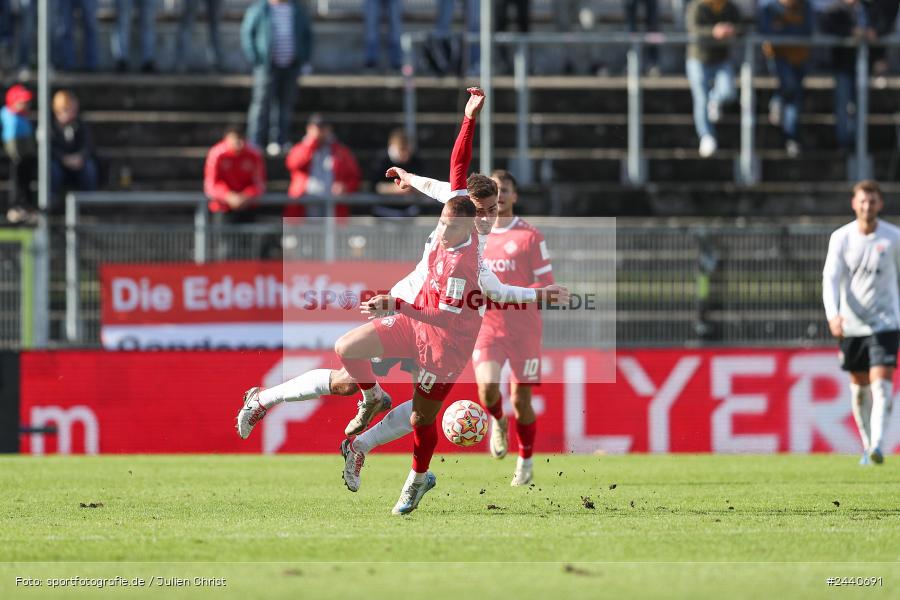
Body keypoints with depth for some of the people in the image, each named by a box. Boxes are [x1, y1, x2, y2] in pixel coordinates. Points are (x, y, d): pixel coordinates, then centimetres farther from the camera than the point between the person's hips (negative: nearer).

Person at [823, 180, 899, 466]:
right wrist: (833, 313, -25)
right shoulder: (841, 238, -2)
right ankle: (866, 444, 25)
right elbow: (830, 278, -8)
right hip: (851, 323, 2)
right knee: (859, 386, 10)